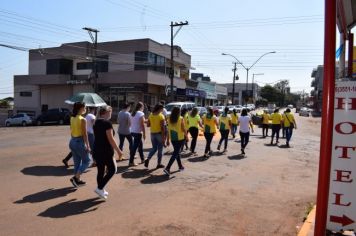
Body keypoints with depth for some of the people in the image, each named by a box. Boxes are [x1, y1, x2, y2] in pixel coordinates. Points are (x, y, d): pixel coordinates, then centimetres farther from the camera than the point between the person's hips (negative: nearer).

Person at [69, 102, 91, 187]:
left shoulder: (72, 118, 7)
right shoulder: (83, 120, -16)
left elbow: (71, 131, 13)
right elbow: (85, 134, -16)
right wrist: (88, 146, -12)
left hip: (72, 141, 8)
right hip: (80, 142, -8)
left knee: (77, 162, 17)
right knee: (86, 161, 9)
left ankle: (77, 180, 24)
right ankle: (75, 177, 1)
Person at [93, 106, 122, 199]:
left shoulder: (96, 122, 11)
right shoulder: (107, 122, -14)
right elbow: (110, 139, -18)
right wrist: (118, 150, -13)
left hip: (96, 151, 8)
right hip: (105, 151, -8)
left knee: (100, 171, 14)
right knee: (112, 170, 5)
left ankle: (101, 191, 23)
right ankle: (99, 188, 0)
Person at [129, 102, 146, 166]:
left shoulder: (132, 113, 9)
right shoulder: (141, 114, -13)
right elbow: (142, 125, -16)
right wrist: (144, 133, -11)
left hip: (132, 131, 8)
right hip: (138, 132, -8)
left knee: (140, 145, 20)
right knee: (135, 147, -4)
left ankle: (142, 159, 30)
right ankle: (131, 162, -2)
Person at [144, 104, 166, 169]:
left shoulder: (150, 115, 3)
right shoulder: (161, 116, -13)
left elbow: (148, 125, 7)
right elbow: (162, 127, -16)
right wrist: (163, 136, -13)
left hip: (152, 133, 5)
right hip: (159, 133, -5)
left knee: (154, 148, 18)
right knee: (160, 149, 7)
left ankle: (148, 159, -2)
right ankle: (159, 164, 14)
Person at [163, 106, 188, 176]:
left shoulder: (169, 119, 1)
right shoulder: (181, 119, -10)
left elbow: (168, 129, 2)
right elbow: (184, 129, -10)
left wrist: (168, 140, 8)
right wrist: (186, 136, 5)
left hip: (172, 138, 5)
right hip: (180, 138, -5)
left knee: (177, 152, 20)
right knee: (175, 153, -4)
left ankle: (180, 166, 33)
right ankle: (167, 168, -15)